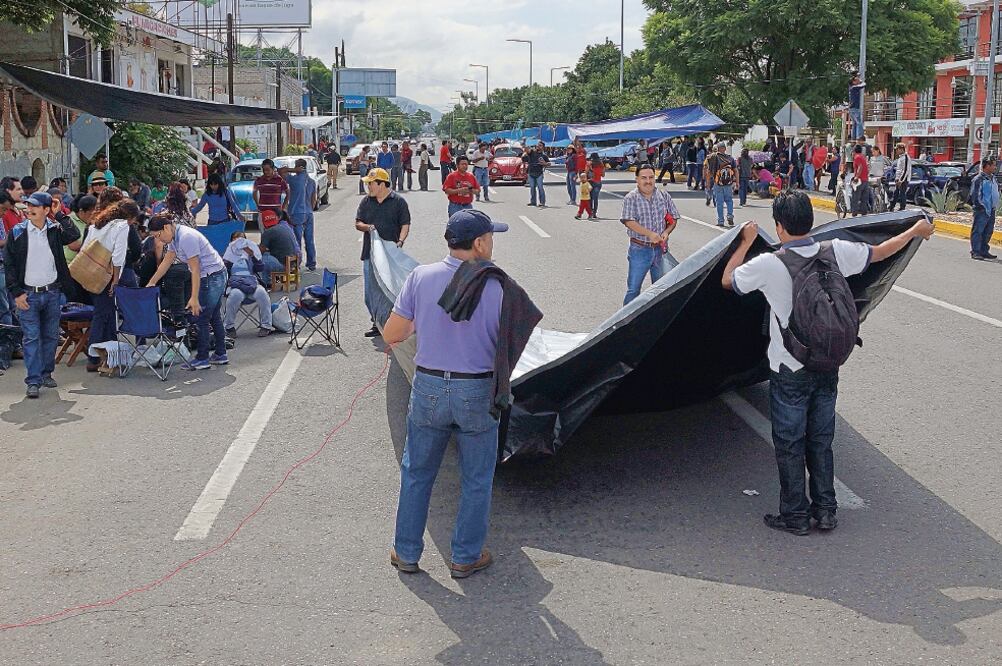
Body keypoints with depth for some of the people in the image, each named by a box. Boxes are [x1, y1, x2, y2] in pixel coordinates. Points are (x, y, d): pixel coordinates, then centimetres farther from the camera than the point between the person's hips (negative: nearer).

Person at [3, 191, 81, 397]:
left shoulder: (55, 230, 2)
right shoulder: (17, 233, -3)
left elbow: (74, 235, -17)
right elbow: (9, 264, -2)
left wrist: (60, 216, -11)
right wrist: (16, 293, -8)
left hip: (52, 293, 2)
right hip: (28, 294, -2)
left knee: (51, 336, 11)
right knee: (31, 338, -4)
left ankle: (46, 373, 24)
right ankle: (33, 381, -3)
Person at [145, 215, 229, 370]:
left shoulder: (186, 237, -24)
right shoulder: (174, 238, 6)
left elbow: (195, 269, -24)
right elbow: (166, 262, 17)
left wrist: (194, 298, -24)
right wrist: (150, 283, 17)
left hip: (212, 278, -10)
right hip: (217, 276, 10)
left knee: (201, 318, -4)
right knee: (214, 317, 16)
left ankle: (202, 359, 3)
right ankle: (220, 355, 25)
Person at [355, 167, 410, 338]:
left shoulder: (398, 202, 0)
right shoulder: (366, 202, 12)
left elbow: (405, 225, -1)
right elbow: (357, 223, 13)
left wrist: (400, 241, -17)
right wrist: (367, 227, -9)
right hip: (370, 253, 4)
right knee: (370, 291, 3)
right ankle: (377, 323, 13)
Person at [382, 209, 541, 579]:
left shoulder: (421, 277, -7)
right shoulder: (498, 287, -12)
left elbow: (391, 336, -5)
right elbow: (511, 346, -8)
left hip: (428, 388, 2)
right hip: (478, 394, -2)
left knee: (416, 474, 18)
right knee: (476, 480, 15)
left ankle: (406, 552, 28)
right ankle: (466, 558, 24)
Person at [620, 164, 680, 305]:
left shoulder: (664, 196, 5)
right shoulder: (630, 198, -6)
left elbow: (673, 218, 9)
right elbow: (629, 222, -17)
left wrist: (666, 232, -11)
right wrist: (650, 234, -26)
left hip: (661, 248, 3)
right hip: (640, 249, -3)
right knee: (633, 289, 2)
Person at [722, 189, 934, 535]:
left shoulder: (769, 265, -20)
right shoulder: (836, 252, -7)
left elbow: (727, 280, -4)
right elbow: (879, 252, 9)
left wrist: (747, 241, 8)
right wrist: (916, 230, 26)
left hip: (789, 371, -5)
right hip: (828, 366, 5)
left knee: (789, 444, 9)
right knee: (821, 441, 18)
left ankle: (795, 516, 17)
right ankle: (825, 510, 26)